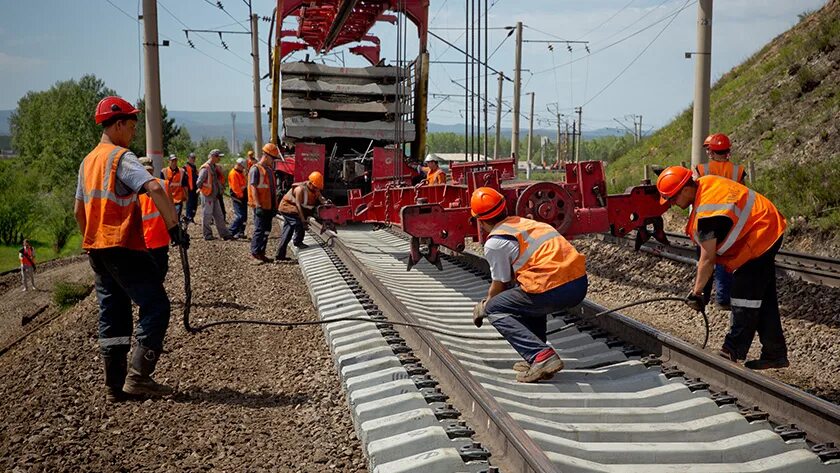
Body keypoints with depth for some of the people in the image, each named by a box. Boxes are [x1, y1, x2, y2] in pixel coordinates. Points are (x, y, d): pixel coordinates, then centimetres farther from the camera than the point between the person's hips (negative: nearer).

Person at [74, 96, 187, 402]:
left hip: (96, 247, 9)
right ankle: (138, 377, -7)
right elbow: (154, 189, -27)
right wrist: (174, 225, -21)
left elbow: (78, 210, 23)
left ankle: (115, 386, 14)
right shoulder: (121, 157, -11)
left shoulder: (88, 161, 17)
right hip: (123, 246, -9)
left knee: (112, 314, 12)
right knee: (156, 305, -3)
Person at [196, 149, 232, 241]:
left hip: (215, 196, 9)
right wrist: (206, 188, -9)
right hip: (207, 196, -9)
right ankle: (207, 235, 8)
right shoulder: (205, 168, -15)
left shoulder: (216, 167, 12)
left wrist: (220, 189, 13)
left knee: (219, 216, 10)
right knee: (207, 216, 1)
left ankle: (225, 234, 13)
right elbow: (199, 183, -18)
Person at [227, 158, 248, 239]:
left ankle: (241, 232, 15)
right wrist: (241, 195, -15)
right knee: (240, 216, -14)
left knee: (244, 216, 9)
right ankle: (230, 232, -9)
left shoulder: (241, 173, 17)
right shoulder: (233, 173, -14)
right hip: (237, 198, -10)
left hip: (243, 197, 10)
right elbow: (235, 187, -19)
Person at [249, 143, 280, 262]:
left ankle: (261, 253, 17)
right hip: (261, 206, -8)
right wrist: (258, 205, -21)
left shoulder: (269, 169, 16)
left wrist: (275, 205, 18)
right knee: (259, 229, -6)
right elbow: (253, 188, -15)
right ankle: (255, 252, 0)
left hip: (269, 206, 8)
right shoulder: (256, 169, -10)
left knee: (266, 230, 10)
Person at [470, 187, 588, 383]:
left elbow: (500, 285, 13)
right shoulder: (524, 222, 24)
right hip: (581, 282, 8)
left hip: (554, 291, -8)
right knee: (526, 296, 34)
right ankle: (535, 358, 25)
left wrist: (482, 308, 31)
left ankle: (541, 356, -7)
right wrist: (491, 299, 46)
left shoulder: (494, 243, 1)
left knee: (495, 309, 10)